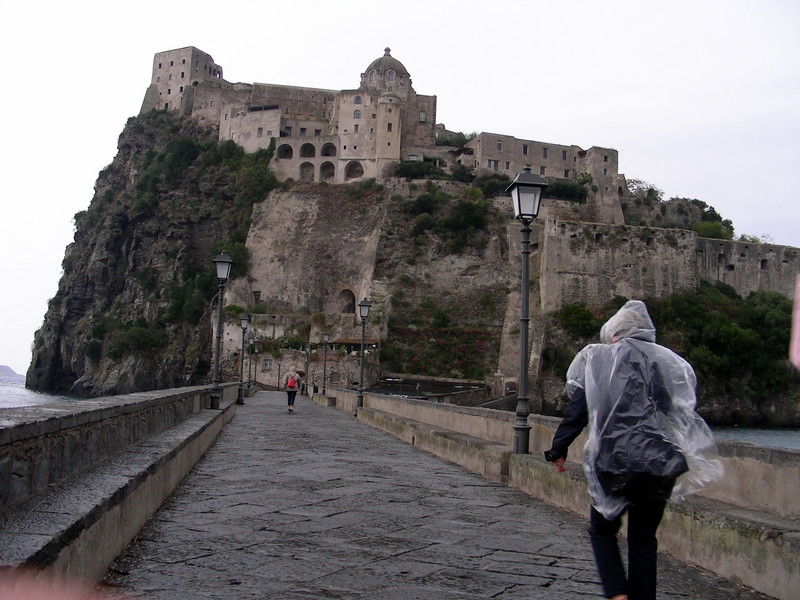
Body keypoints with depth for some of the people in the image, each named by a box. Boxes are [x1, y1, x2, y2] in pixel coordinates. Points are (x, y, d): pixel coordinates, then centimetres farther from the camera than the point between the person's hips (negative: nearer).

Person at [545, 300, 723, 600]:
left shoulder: (597, 359, 1)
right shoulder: (671, 362, 9)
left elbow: (577, 410, 0)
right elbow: (686, 413, 12)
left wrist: (558, 449, 10)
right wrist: (679, 457, 22)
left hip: (613, 461, -3)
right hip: (660, 465, 3)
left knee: (602, 530, 15)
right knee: (644, 539, 15)